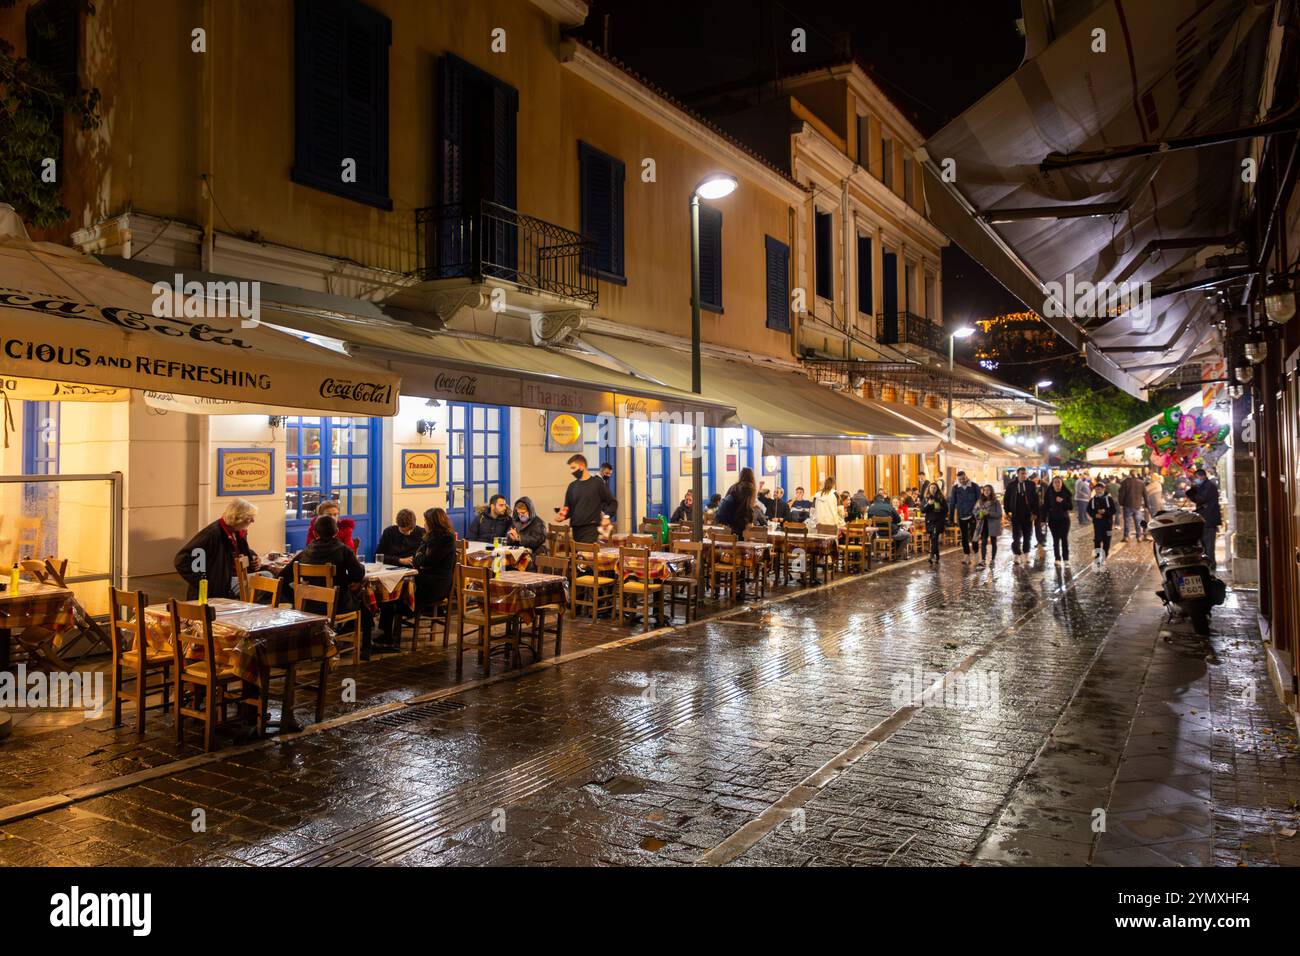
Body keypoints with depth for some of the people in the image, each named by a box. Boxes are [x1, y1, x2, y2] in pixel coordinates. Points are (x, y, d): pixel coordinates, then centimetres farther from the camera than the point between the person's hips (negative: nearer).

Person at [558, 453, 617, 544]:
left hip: (591, 529, -5)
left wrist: (607, 516, -10)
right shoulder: (572, 486, 12)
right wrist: (562, 515, -4)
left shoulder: (597, 483, 0)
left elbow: (612, 503, 5)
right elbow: (568, 508, 17)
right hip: (576, 529, 5)